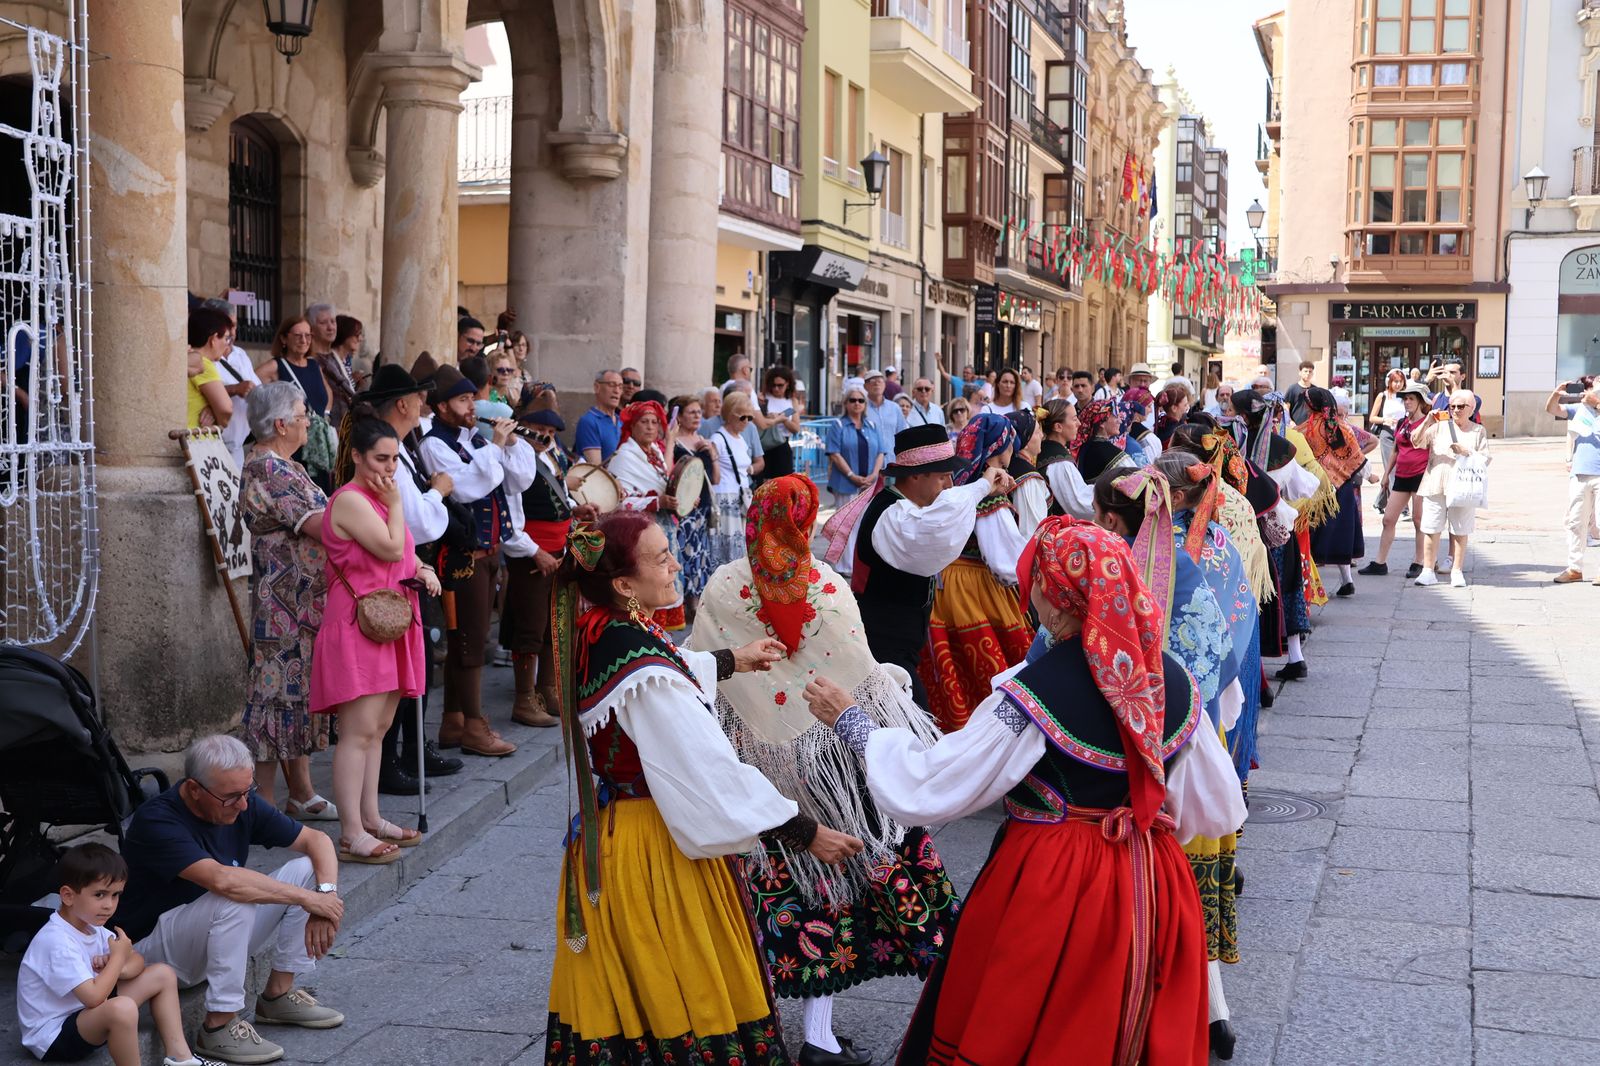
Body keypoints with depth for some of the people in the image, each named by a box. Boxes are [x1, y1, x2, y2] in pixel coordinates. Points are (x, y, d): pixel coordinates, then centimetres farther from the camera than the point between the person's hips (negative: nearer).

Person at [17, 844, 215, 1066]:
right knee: (122, 1008, -39)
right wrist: (118, 958, -17)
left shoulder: (92, 927, 4)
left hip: (84, 1013, 10)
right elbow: (94, 997, -32)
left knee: (163, 974, 7)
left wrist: (117, 968, -15)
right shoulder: (57, 942, -26)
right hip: (53, 1037, -10)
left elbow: (137, 961, 10)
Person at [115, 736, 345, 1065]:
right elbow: (221, 879, -40)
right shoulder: (155, 820, -27)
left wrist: (326, 893, -21)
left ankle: (278, 994, 0)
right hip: (149, 948, -7)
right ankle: (218, 1026, -23)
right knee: (234, 901, -35)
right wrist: (306, 898, -34)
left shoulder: (242, 805, -7)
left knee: (307, 869, -7)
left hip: (217, 937, 7)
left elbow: (317, 840, -1)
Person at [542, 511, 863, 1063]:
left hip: (605, 832, 9)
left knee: (624, 997, 20)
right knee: (683, 998, 6)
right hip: (656, 848, -8)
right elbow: (713, 770, -26)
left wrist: (730, 661, 37)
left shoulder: (595, 635, -2)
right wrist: (806, 833, -18)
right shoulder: (647, 676, -29)